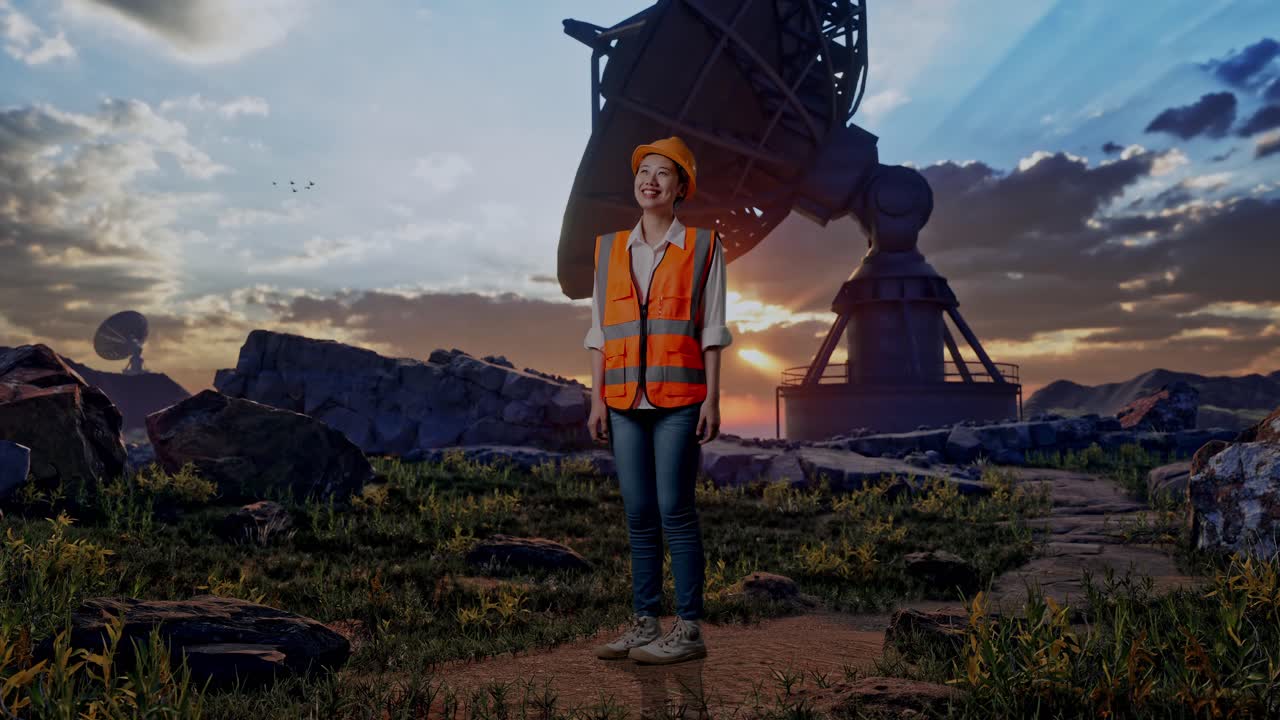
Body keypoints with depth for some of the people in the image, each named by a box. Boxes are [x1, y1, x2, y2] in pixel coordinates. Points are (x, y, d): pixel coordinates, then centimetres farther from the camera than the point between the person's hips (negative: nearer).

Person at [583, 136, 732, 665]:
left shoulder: (702, 246, 4)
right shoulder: (610, 249, 13)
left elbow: (711, 329, 1)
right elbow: (599, 330, 12)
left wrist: (712, 398, -5)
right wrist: (597, 398, 6)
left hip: (679, 399, -4)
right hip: (625, 402, 4)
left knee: (675, 510, -5)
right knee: (639, 514, 7)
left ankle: (689, 630, 4)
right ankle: (644, 623, 16)